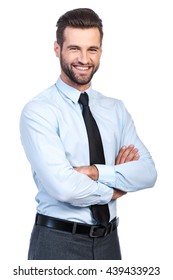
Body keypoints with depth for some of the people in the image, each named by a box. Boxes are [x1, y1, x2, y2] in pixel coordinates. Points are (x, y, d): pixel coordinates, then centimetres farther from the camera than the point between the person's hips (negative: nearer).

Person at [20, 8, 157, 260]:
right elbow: (63, 187, -23)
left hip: (108, 239, 5)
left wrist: (95, 172, -19)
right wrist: (114, 189, -8)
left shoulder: (116, 109, 5)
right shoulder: (38, 111, -12)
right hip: (58, 241, -5)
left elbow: (148, 173, -5)